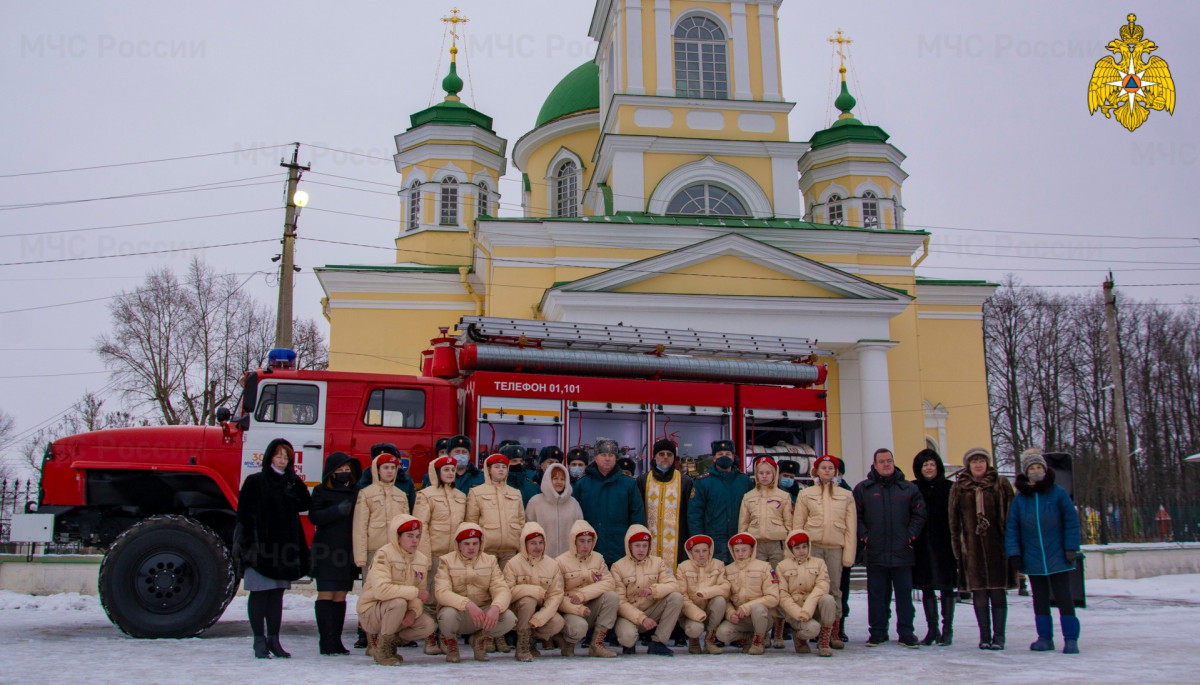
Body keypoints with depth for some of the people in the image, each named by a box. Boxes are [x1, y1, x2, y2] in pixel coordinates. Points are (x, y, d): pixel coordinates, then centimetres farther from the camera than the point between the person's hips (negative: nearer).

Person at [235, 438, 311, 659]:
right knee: (259, 592, -2)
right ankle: (260, 641, 3)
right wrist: (247, 542, -15)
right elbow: (244, 514, -7)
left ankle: (274, 639, 15)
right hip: (261, 545, -5)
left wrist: (296, 483, -10)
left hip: (284, 546, 5)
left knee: (277, 593, 9)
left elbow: (304, 505, 2)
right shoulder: (255, 482, -3)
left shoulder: (291, 482, 13)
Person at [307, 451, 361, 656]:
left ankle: (336, 640, 9)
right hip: (326, 552, -4)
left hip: (347, 551, 4)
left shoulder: (356, 492, 13)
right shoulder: (321, 491, 3)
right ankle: (326, 641, -4)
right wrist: (337, 510, -22)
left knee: (341, 596, 6)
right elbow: (314, 516, -9)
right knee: (326, 595, -5)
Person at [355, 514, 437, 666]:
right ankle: (382, 649, -13)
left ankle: (391, 642, 9)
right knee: (399, 602, -34)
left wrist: (413, 611, -21)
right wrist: (415, 592, -26)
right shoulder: (384, 555, -18)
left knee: (429, 625, -15)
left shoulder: (422, 560, 3)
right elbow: (381, 590, -33)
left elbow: (421, 593, 1)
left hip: (399, 614, 6)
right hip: (371, 612, -6)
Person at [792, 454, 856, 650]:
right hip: (812, 547, -1)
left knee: (835, 589, 2)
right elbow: (797, 525, 6)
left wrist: (849, 554, 0)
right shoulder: (805, 494, 9)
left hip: (836, 547, 1)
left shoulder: (846, 495, 11)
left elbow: (851, 527, 7)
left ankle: (835, 632, 9)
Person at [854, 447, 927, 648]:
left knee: (904, 593, 3)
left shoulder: (909, 489, 9)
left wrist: (911, 535, -2)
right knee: (877, 594, 5)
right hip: (875, 553, 0)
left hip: (902, 552, 0)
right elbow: (856, 516, 6)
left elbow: (919, 514, 8)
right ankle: (878, 632, 13)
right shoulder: (863, 489, 7)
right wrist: (864, 536, -4)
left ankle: (906, 633, 11)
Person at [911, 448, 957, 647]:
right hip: (922, 546, 2)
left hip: (944, 545, -2)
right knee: (926, 588, 6)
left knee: (946, 586, 3)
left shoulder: (949, 488, 1)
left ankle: (947, 629, 10)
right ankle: (932, 629, 15)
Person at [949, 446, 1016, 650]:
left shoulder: (1001, 484, 6)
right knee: (978, 592, 3)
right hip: (971, 547, 1)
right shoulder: (958, 488, 9)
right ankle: (984, 635, 11)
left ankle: (998, 635, 8)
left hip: (997, 546, -1)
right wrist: (957, 546, 3)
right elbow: (954, 520, 10)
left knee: (998, 591, 1)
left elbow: (1010, 514, 4)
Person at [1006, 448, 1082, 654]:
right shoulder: (1019, 498, 3)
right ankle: (1045, 637, 18)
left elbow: (1072, 522, -2)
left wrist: (1071, 548, -8)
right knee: (1040, 599, 10)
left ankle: (1071, 639, 8)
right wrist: (1014, 553, -2)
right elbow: (1012, 527, 4)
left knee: (1064, 597, 1)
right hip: (1033, 559, 3)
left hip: (1058, 558, -3)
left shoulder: (1058, 493, -3)